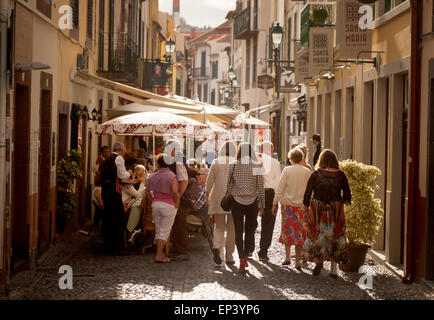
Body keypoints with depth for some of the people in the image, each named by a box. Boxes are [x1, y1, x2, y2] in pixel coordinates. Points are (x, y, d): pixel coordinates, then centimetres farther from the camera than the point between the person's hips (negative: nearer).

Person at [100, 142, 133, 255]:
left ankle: (108, 246, 18)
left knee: (107, 218, 12)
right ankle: (117, 248, -4)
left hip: (105, 190, 8)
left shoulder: (107, 160, 19)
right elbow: (123, 176, -9)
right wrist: (129, 173, 12)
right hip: (114, 191, -8)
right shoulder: (119, 158, -4)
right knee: (118, 219, -4)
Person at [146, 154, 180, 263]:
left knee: (158, 230, 14)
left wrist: (153, 201, 13)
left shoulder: (152, 176, 6)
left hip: (156, 205, 5)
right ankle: (159, 256, -5)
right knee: (165, 231, -1)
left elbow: (147, 192, 8)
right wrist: (177, 203, -8)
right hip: (168, 205, -5)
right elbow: (175, 192, -21)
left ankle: (160, 254, 17)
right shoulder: (171, 176, -10)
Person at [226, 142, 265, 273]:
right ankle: (245, 258, 24)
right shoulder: (257, 166, -4)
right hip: (252, 202, 0)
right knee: (250, 231, 15)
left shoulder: (233, 165, -4)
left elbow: (229, 185, -1)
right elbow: (260, 187, -2)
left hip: (237, 202, 0)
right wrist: (262, 205, 6)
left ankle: (242, 261, -8)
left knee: (238, 232, 3)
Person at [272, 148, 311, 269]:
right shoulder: (307, 172, 1)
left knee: (287, 230, 11)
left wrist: (275, 204, 0)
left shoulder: (287, 170, -5)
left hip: (288, 204, -1)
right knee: (299, 232, 5)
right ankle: (298, 261, 4)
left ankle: (287, 257, 6)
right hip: (302, 205, 1)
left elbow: (280, 189, -6)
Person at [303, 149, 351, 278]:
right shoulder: (341, 175, -3)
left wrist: (306, 212, 4)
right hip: (336, 212, 1)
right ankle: (334, 269, 10)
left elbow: (307, 195, -5)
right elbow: (347, 196, -2)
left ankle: (318, 259, -12)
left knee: (317, 237, 11)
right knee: (336, 238, 11)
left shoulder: (316, 174, -6)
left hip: (318, 210, -1)